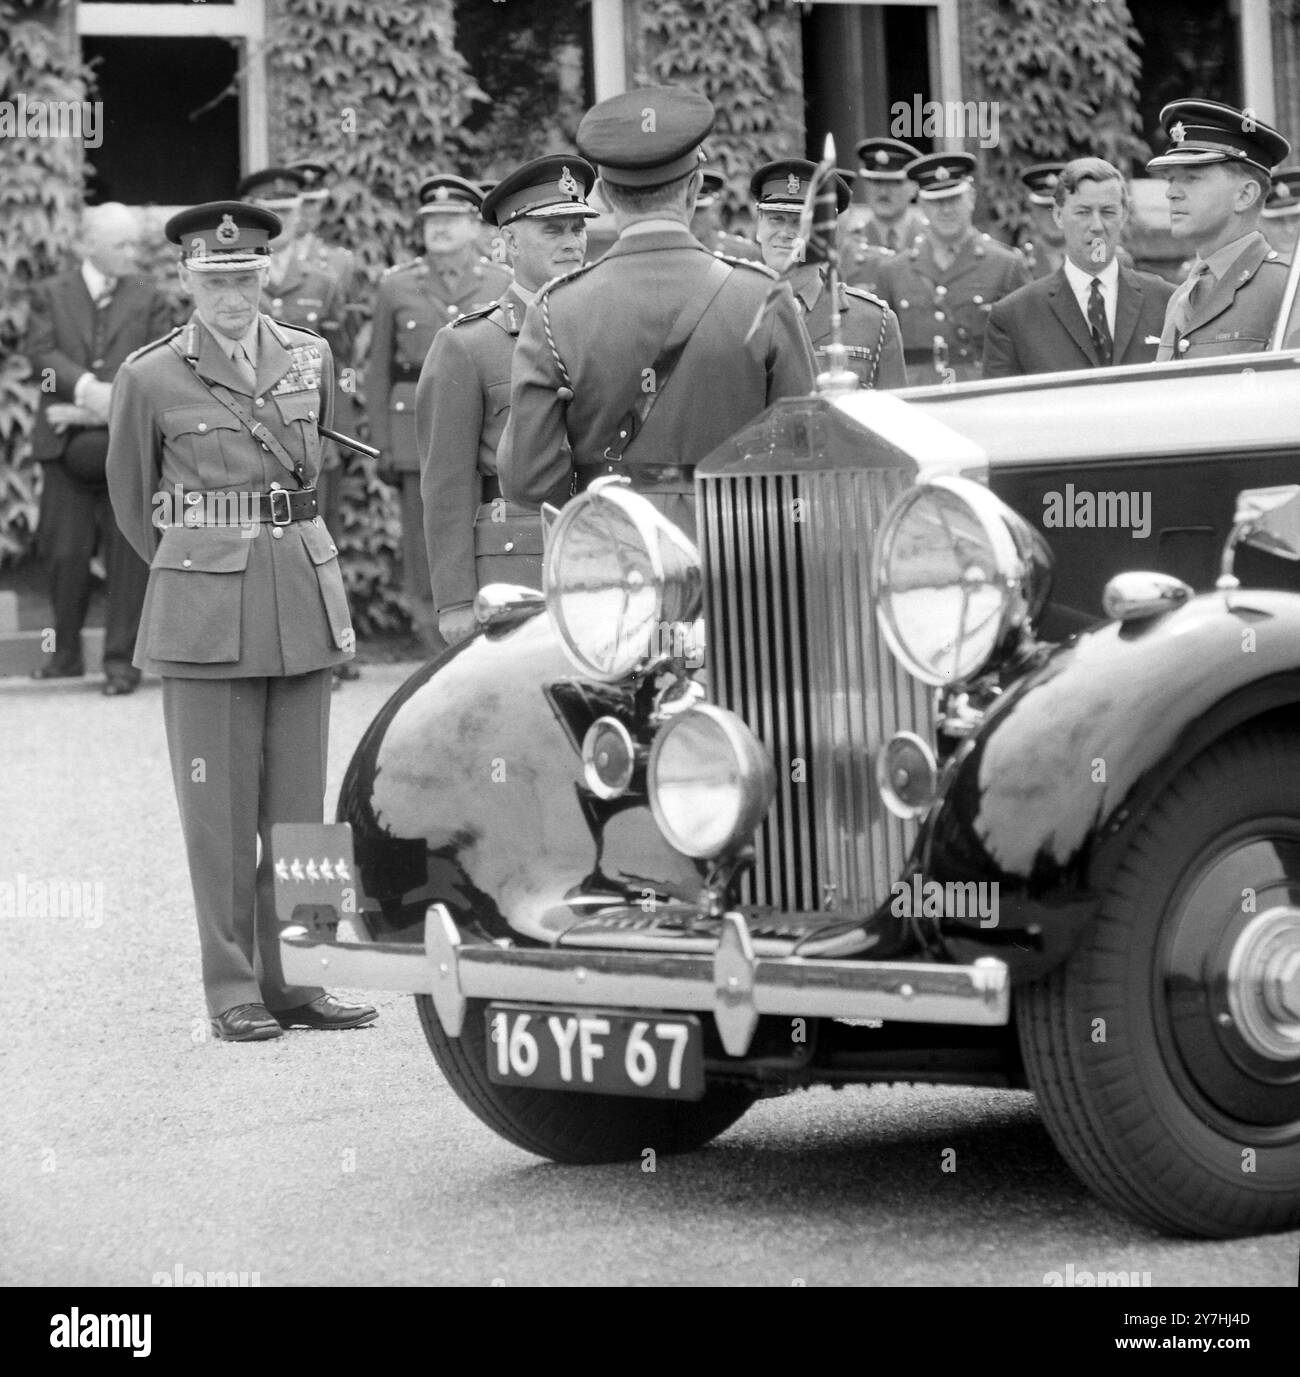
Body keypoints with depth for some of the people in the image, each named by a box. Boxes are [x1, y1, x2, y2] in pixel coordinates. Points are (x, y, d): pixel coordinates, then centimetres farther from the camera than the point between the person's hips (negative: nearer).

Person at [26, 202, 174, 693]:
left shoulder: (150, 299, 8)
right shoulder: (51, 294, 10)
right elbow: (42, 353, -5)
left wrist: (102, 408, -14)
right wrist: (89, 389, -21)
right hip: (67, 448, 1)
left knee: (128, 553, -3)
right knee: (65, 551, 3)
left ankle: (122, 658, 3)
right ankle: (67, 652, 20)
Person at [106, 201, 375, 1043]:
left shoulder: (310, 358, 7)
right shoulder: (150, 378, -2)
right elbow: (132, 499, 12)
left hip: (305, 593, 3)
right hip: (203, 610, -3)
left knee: (299, 803, 6)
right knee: (220, 805, -1)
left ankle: (293, 979, 13)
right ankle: (233, 989, 6)